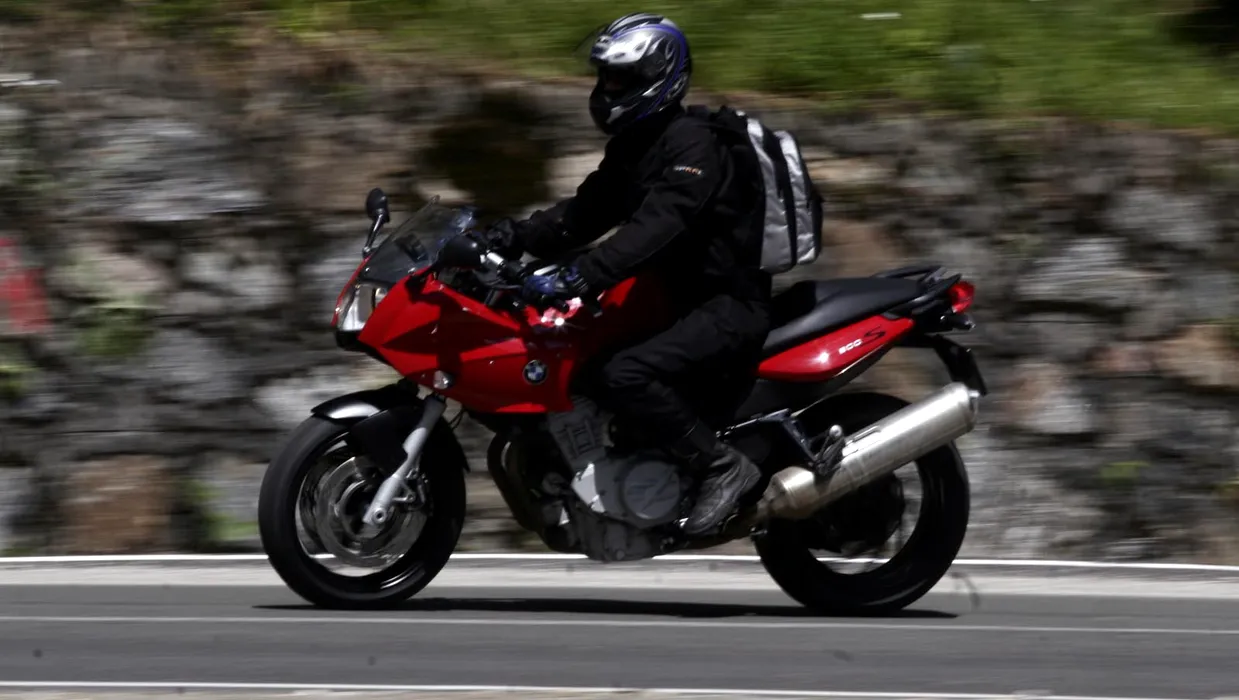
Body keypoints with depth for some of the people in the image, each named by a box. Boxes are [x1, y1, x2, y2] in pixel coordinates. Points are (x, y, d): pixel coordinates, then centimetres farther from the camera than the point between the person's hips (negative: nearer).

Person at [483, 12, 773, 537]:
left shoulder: (690, 146, -19)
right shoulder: (631, 146, 13)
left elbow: (656, 227, -31)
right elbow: (586, 211, 13)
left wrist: (582, 276, -42)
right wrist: (516, 236, -4)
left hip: (729, 306, -11)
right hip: (682, 299, 11)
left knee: (624, 376, -29)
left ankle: (723, 466, -19)